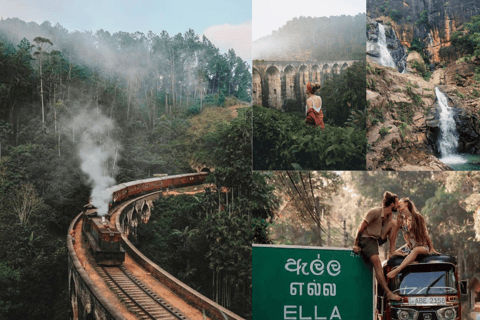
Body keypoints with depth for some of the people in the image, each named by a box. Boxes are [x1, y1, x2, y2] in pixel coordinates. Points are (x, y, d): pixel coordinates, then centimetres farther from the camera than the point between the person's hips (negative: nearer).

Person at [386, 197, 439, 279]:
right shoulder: (401, 219, 6)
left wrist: (431, 249, -3)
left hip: (423, 246, -6)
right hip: (409, 246, 6)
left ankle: (396, 270, -53)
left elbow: (426, 234, -3)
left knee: (415, 250, -39)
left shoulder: (417, 217, -6)